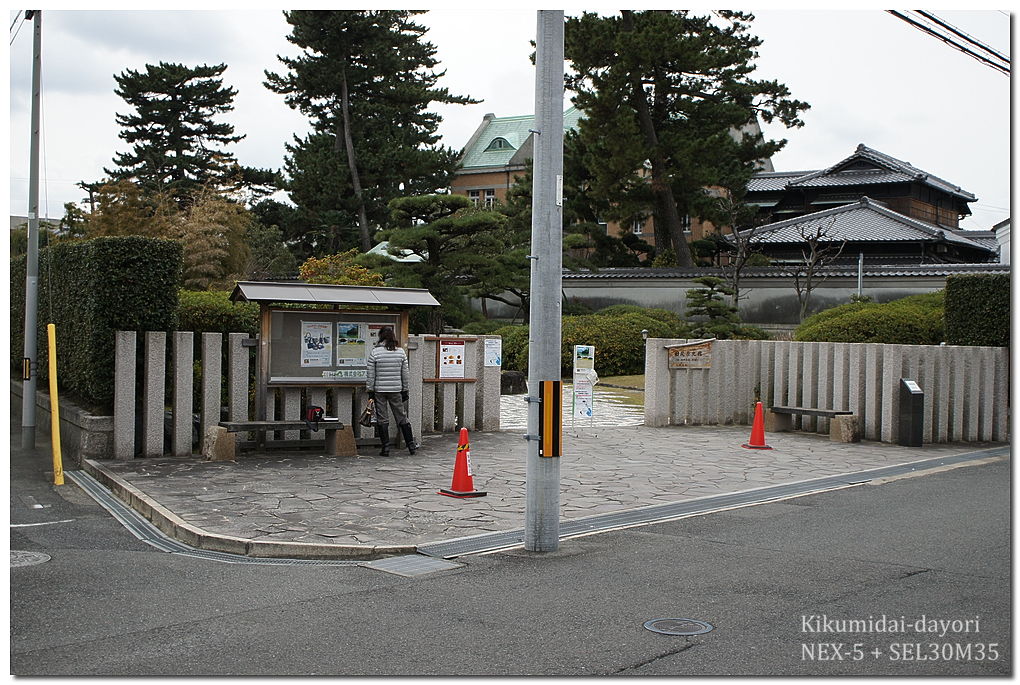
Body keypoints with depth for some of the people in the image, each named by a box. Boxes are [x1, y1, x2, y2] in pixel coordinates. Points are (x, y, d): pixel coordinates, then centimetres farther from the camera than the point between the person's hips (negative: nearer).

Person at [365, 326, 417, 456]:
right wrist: (405, 390, 12)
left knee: (382, 419, 4)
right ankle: (411, 445, 13)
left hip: (379, 390, -2)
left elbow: (371, 375, -6)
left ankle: (385, 448, 4)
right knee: (402, 417, 11)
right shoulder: (401, 351, 1)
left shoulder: (375, 352, -7)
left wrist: (370, 391, 1)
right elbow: (405, 374, 5)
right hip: (396, 390, 2)